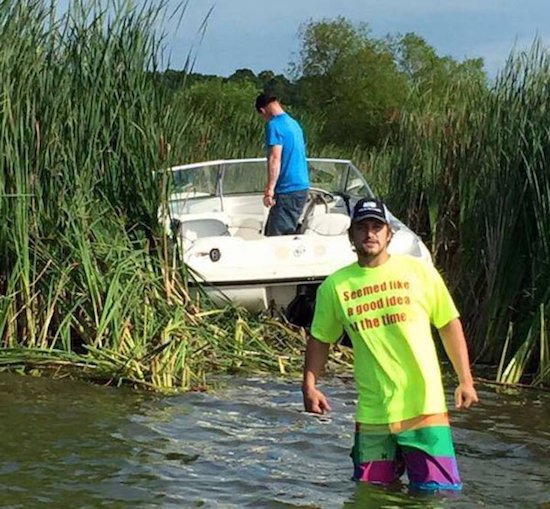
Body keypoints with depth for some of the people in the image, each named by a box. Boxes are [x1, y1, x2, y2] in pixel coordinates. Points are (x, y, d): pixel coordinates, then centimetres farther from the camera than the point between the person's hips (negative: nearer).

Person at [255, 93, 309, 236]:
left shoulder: (274, 125, -12)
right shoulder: (294, 124, 16)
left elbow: (275, 159, -21)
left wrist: (269, 189, -20)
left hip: (287, 191, -9)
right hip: (302, 187, 9)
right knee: (288, 235, 15)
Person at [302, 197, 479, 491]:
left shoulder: (419, 271, 0)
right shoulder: (335, 286, 3)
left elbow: (449, 325, 6)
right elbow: (320, 339, 14)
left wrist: (465, 381, 4)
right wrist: (309, 386, 3)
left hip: (424, 407, -2)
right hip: (372, 415, 2)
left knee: (439, 491, -8)